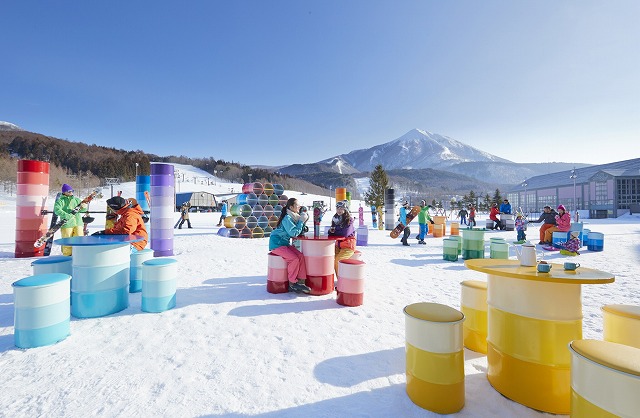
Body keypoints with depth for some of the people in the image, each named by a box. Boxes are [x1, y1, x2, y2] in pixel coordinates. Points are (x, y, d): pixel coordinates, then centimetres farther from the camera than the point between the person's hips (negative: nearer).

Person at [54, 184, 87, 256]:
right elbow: (57, 210, -14)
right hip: (67, 224, -3)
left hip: (78, 223, 4)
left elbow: (84, 209, 11)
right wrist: (67, 216, -26)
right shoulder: (61, 200, 1)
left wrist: (83, 207, -14)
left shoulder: (76, 199, 16)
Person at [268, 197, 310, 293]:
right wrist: (301, 221, -17)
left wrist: (304, 219, -1)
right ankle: (292, 283, -6)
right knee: (294, 259, -22)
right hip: (276, 244, -8)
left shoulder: (294, 217, 8)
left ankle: (301, 282, -8)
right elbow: (294, 233, -23)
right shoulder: (287, 218, -20)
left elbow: (299, 232, 11)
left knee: (301, 256, -10)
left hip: (285, 243, 9)